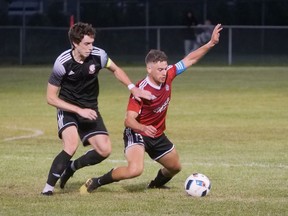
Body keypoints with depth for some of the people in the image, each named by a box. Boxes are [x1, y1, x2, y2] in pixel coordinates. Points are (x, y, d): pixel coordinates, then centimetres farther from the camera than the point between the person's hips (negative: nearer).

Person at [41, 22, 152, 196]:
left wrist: (133, 88, -5)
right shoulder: (63, 63, -22)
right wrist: (80, 110, -22)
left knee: (105, 150, -7)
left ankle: (72, 167, 20)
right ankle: (49, 187, -15)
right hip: (68, 108, -4)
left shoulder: (98, 55, -14)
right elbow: (51, 98, -15)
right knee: (71, 146, -28)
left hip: (90, 109, 4)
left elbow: (115, 69, 9)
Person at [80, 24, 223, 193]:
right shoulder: (141, 90, -28)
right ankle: (96, 183, -12)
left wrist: (210, 44, -6)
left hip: (157, 135, 8)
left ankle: (156, 184, 54)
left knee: (175, 167, 22)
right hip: (137, 134, -8)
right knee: (135, 170, -31)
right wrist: (143, 128, -53)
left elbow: (189, 60, 1)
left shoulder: (168, 76, -10)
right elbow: (129, 120, -32)